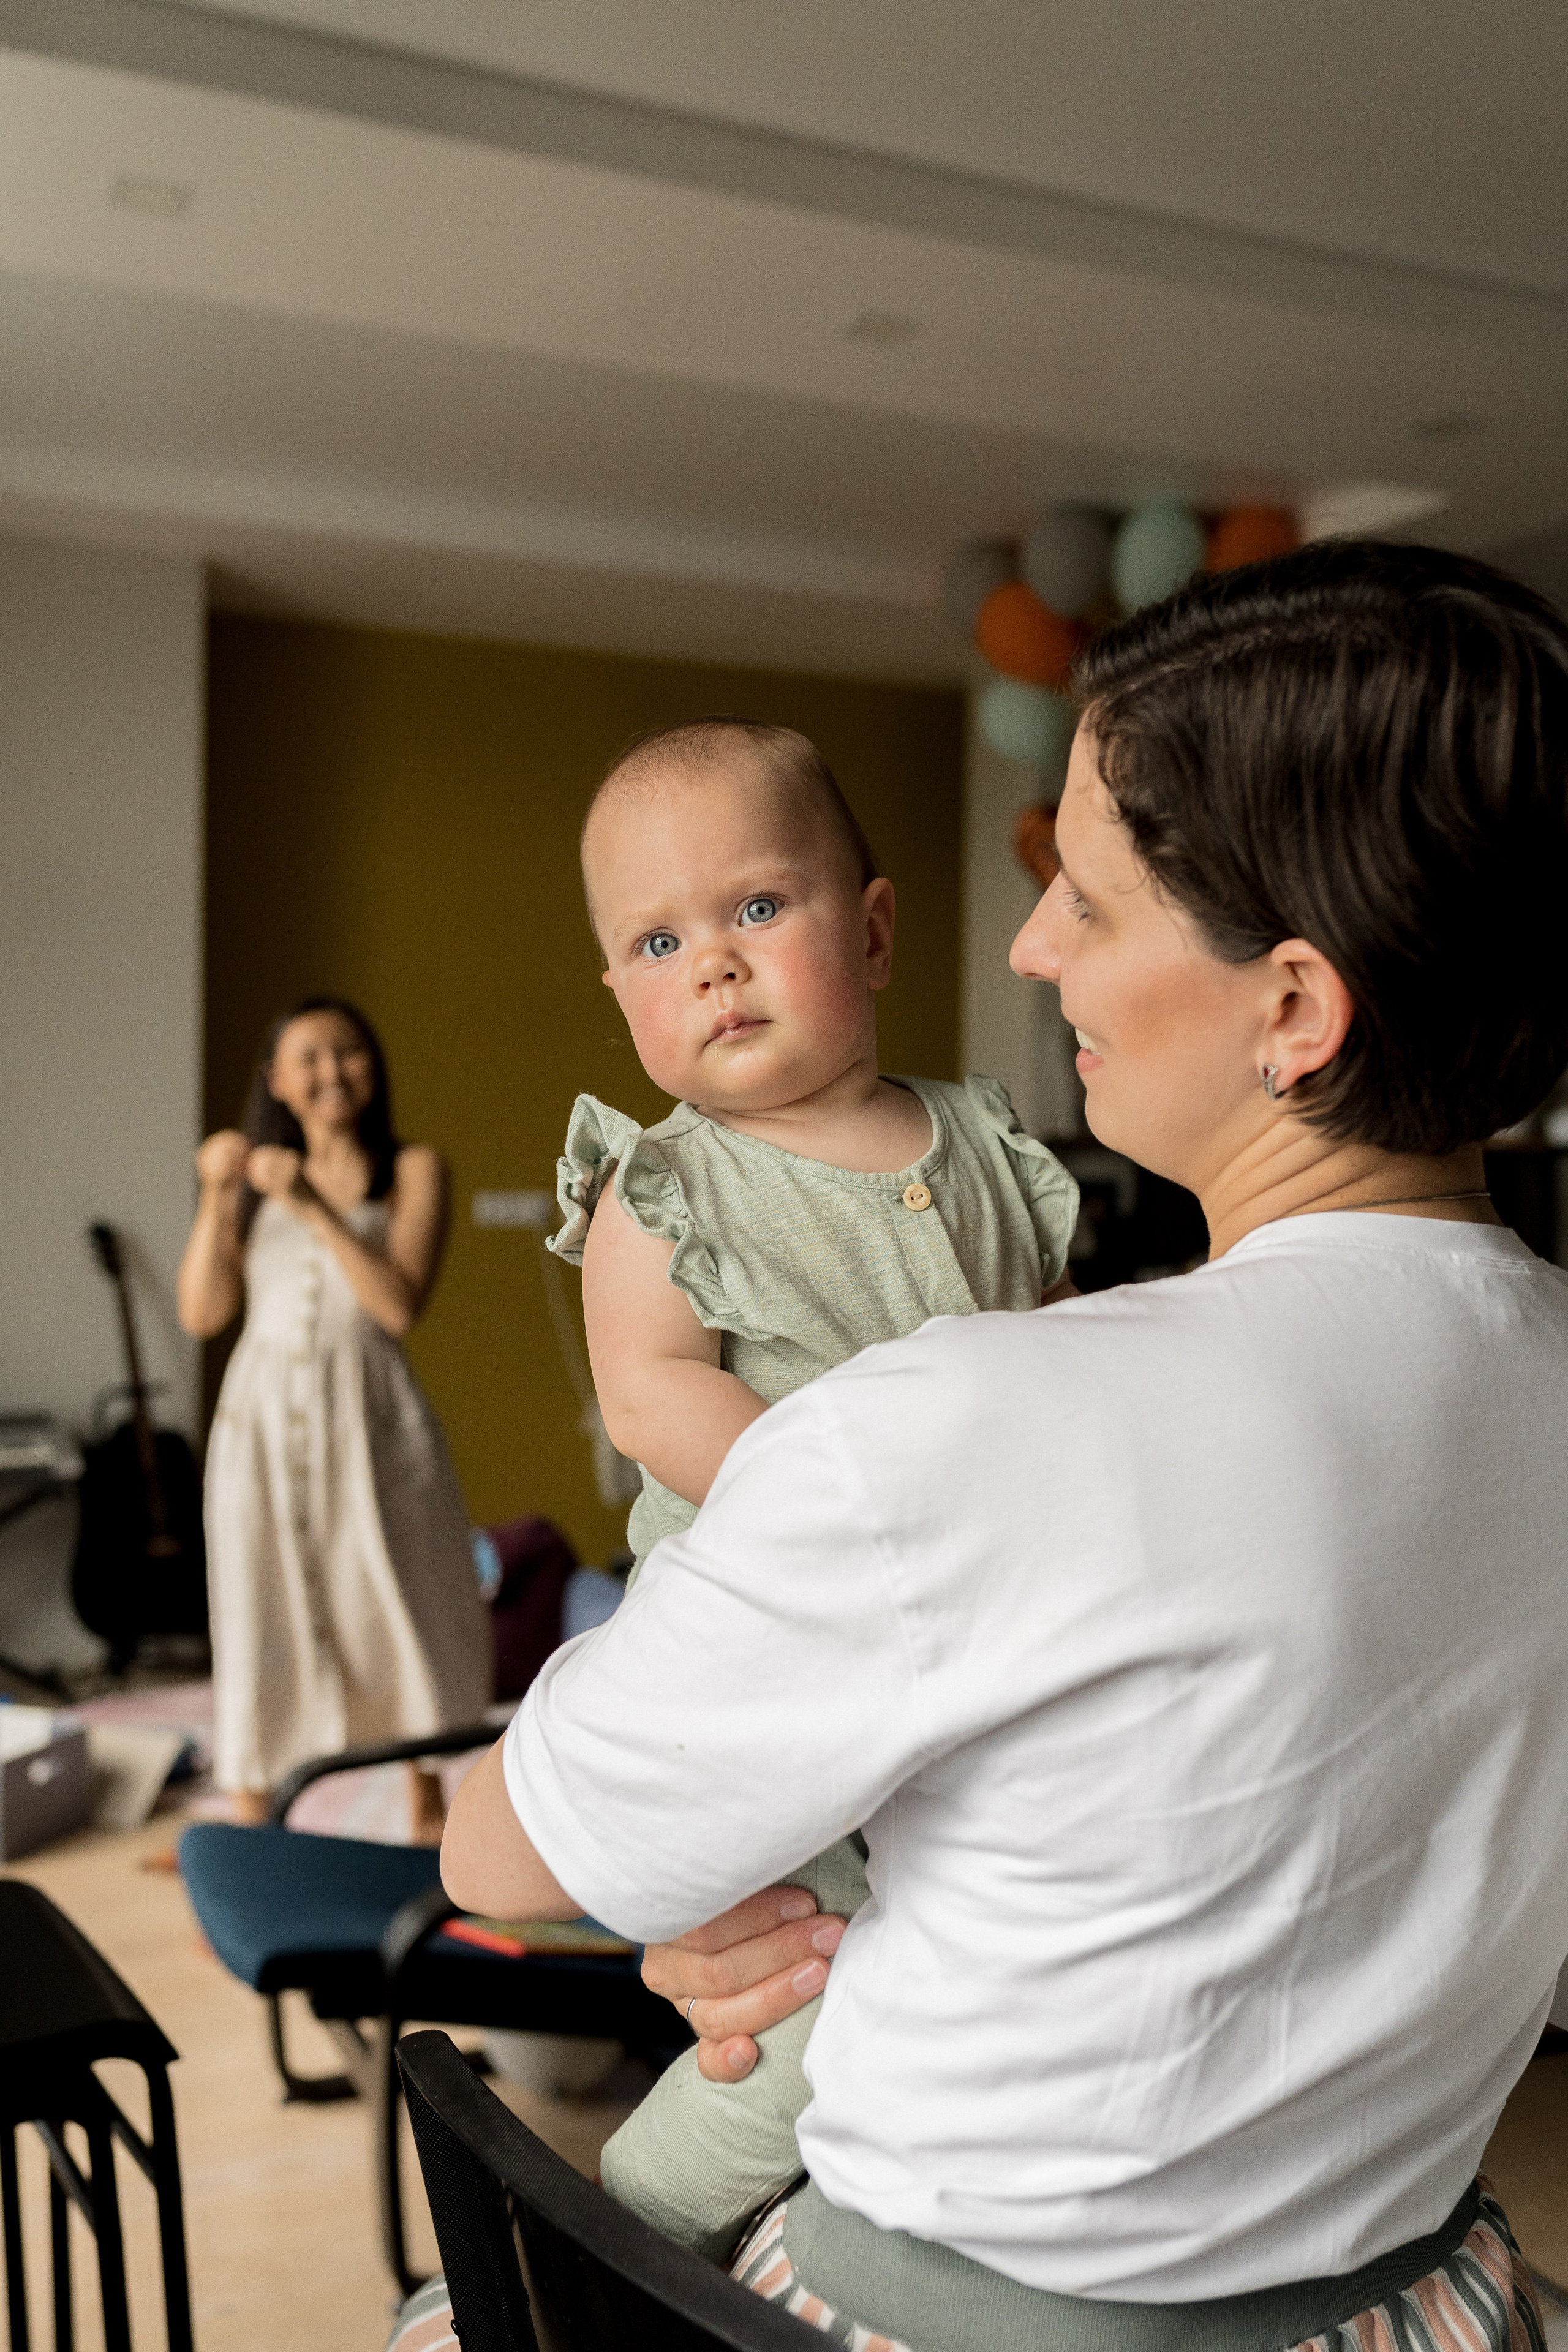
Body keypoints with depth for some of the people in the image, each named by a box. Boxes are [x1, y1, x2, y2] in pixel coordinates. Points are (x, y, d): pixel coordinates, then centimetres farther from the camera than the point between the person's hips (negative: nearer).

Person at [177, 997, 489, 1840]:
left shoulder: (410, 1170, 2)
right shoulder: (254, 1177, 10)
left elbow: (400, 1304, -12)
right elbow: (202, 1313, 2)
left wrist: (313, 1207, -17)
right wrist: (217, 1201, -7)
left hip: (369, 1421, -1)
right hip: (266, 1420, 2)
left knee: (400, 1610, 6)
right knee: (260, 1618, 2)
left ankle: (427, 1809, 27)